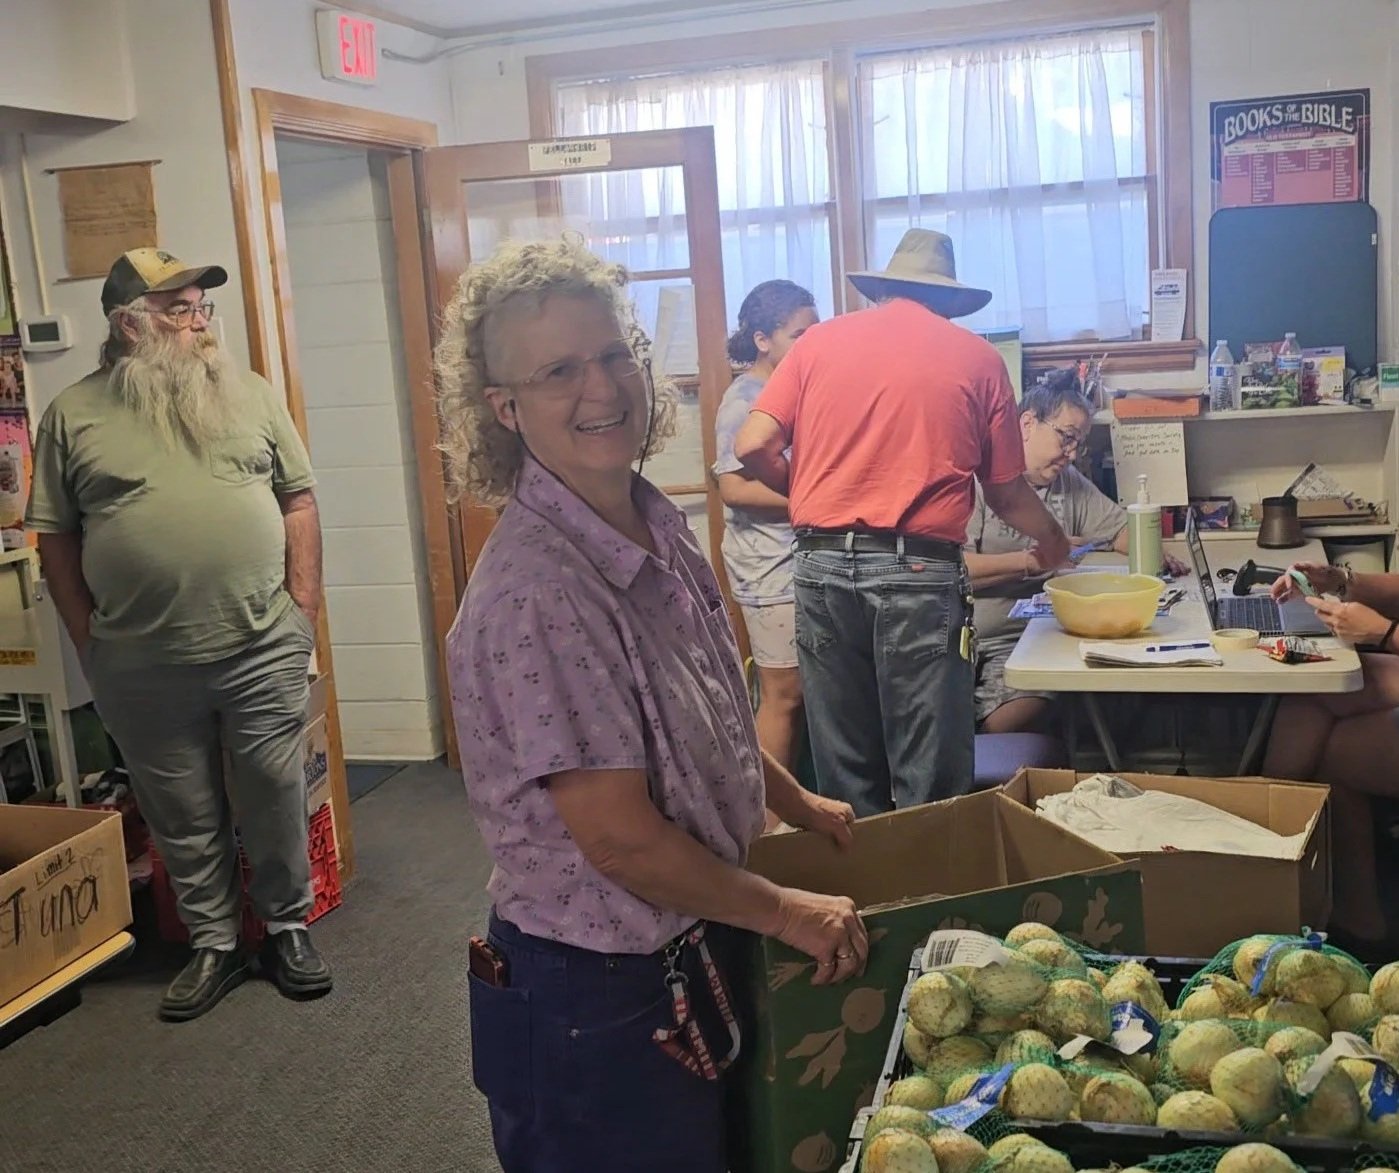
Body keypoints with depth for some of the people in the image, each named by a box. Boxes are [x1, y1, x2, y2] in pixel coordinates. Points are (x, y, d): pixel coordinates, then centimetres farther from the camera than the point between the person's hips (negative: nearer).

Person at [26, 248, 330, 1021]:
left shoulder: (249, 395, 4)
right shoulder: (73, 416, 0)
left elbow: (298, 500, 6)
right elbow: (56, 537, 3)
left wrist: (303, 607, 0)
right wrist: (90, 644, 1)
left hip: (263, 652, 1)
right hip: (143, 670, 0)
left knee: (276, 803, 9)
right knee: (184, 818, 12)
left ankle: (288, 928, 28)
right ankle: (213, 945, 28)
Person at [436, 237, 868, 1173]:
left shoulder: (658, 529, -1)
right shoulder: (534, 592, -27)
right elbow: (622, 839, -25)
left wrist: (797, 803, 23)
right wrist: (786, 911, -13)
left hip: (692, 961, 8)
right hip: (596, 998, -8)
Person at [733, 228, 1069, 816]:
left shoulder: (820, 340, 10)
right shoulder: (977, 357, 8)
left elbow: (753, 446, 2)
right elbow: (1006, 492, 12)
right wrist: (1050, 538, 32)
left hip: (822, 564, 3)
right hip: (918, 569, -2)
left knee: (845, 773, 13)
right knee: (928, 780, 4)